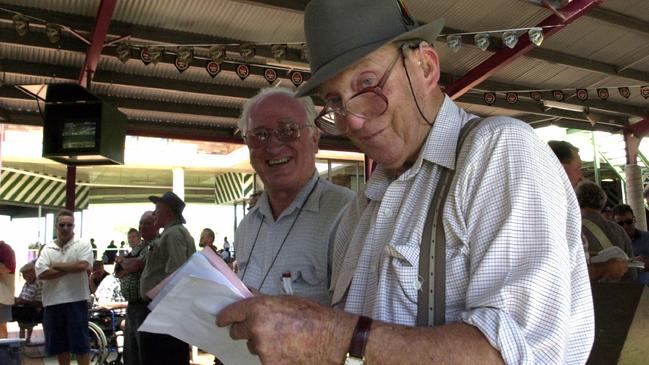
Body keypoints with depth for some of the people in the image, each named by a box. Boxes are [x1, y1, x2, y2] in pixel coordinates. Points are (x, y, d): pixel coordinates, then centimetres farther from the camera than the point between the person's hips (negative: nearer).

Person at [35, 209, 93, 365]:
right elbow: (41, 273, -7)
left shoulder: (83, 245, -1)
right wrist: (70, 268, -12)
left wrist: (56, 266, -7)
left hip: (76, 300, -4)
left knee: (80, 343, 1)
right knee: (59, 344, 15)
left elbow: (82, 266, -19)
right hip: (52, 302, 4)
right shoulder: (47, 249, 9)